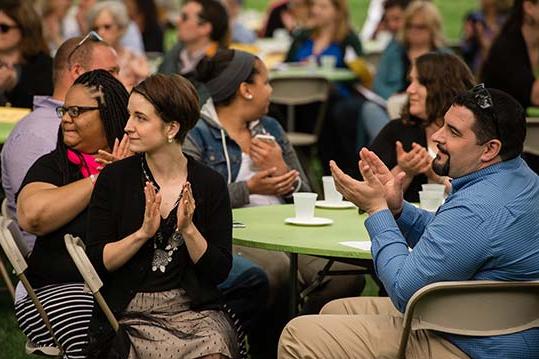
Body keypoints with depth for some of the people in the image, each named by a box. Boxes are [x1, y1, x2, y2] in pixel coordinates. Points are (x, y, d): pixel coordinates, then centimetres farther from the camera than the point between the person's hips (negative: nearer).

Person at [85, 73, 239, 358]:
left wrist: (188, 230, -14)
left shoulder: (210, 183, 1)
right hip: (130, 313, -1)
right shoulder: (114, 178, 1)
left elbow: (220, 271, 1)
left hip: (194, 311, 1)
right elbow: (95, 262, -3)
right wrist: (143, 233, -16)